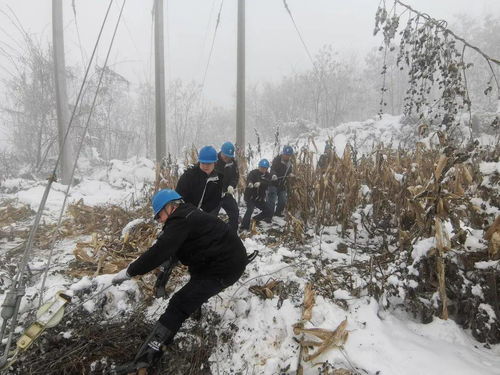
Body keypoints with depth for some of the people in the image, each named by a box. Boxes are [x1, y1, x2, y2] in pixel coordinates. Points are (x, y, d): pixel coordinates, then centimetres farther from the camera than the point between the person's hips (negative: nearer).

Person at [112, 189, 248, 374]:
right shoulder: (190, 214, 17)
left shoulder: (180, 220, -14)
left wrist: (129, 271, -13)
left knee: (179, 305, -12)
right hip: (233, 258, 10)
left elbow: (160, 252, -21)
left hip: (224, 267, -10)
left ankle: (147, 358, -13)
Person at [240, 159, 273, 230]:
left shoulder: (268, 176, 3)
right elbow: (249, 179, -29)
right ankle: (244, 226, -22)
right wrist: (250, 183, -55)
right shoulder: (253, 173, -8)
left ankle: (254, 220, 25)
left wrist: (260, 184, -42)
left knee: (268, 212, 6)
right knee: (250, 209, -29)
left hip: (260, 198, 6)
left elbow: (266, 183, -19)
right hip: (250, 196, -6)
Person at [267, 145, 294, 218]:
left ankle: (278, 213, 34)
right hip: (274, 183, -7)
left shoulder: (289, 162, 10)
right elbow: (272, 169, -28)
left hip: (283, 185, 7)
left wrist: (290, 174, -1)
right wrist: (273, 174, -50)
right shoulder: (277, 160, -14)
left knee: (283, 201, 12)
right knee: (272, 200, -13)